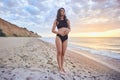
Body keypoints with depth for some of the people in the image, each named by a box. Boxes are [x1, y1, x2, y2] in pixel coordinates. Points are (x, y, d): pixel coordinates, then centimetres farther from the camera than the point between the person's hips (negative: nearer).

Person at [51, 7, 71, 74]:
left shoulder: (67, 20, 15)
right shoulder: (56, 20, 8)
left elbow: (69, 28, 20)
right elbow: (53, 30, 6)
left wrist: (68, 30, -4)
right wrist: (59, 32, -10)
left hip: (65, 37, 3)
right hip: (59, 37, -3)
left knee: (63, 53, 5)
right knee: (59, 52, -8)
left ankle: (62, 67, 15)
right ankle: (60, 67, 0)